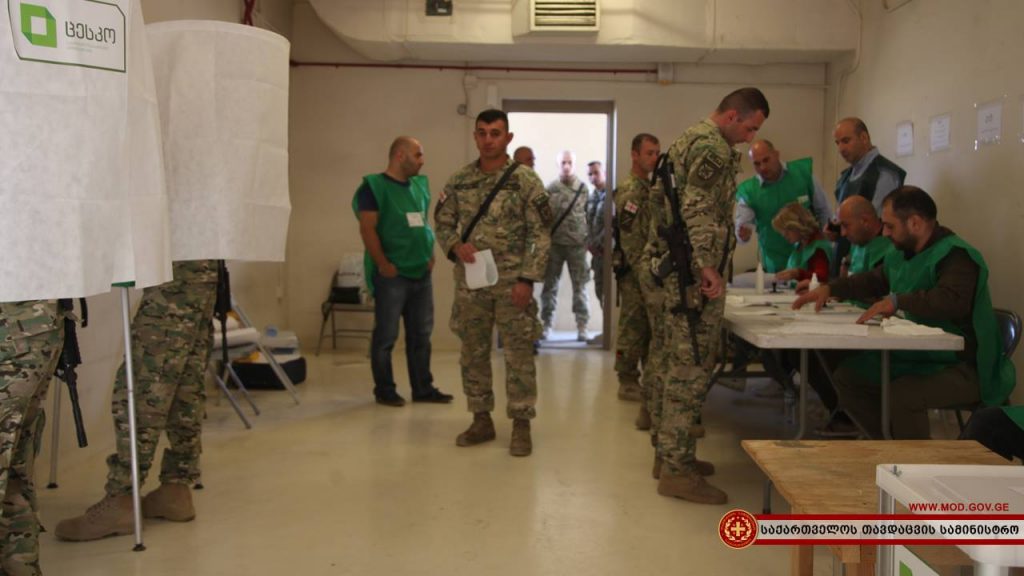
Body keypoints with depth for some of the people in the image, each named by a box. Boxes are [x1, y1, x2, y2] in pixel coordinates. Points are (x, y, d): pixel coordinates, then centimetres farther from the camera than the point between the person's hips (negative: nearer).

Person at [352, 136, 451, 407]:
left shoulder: (420, 185, 14)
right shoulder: (374, 186, -8)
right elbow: (367, 229, -14)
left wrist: (430, 254, 12)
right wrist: (383, 264, -17)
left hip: (421, 273, 7)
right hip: (392, 275, -7)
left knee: (421, 334, 11)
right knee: (386, 336, 1)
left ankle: (423, 388, 19)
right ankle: (384, 391, 12)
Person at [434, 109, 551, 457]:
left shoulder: (526, 182, -5)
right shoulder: (459, 181, 6)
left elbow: (541, 235, -7)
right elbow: (442, 223, 13)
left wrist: (527, 279, -14)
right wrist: (456, 246, -9)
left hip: (511, 283, -4)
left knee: (519, 355, 0)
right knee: (473, 353, 10)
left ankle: (521, 425, 11)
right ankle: (481, 420, 23)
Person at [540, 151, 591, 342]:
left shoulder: (583, 188, 4)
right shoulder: (550, 189, 2)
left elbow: (590, 216, 5)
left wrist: (590, 240, 1)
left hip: (578, 244, 0)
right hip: (554, 244, 0)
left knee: (580, 286, 2)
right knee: (550, 285, 5)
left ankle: (582, 326, 8)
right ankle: (546, 325, 13)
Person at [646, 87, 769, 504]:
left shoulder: (689, 138, 20)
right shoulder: (713, 146, -13)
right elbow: (697, 209, -24)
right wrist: (708, 267, -27)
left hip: (673, 268, 11)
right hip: (696, 273, -11)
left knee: (680, 365, 16)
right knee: (692, 369, -7)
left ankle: (670, 452, 24)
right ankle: (677, 470, -2)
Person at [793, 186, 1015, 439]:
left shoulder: (956, 254, -19)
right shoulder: (902, 254, 8)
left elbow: (953, 301, -37)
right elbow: (874, 281, 26)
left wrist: (898, 301, -37)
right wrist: (829, 289, 15)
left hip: (965, 369, -9)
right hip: (918, 358, 9)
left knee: (903, 394, -35)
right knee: (846, 376, 4)